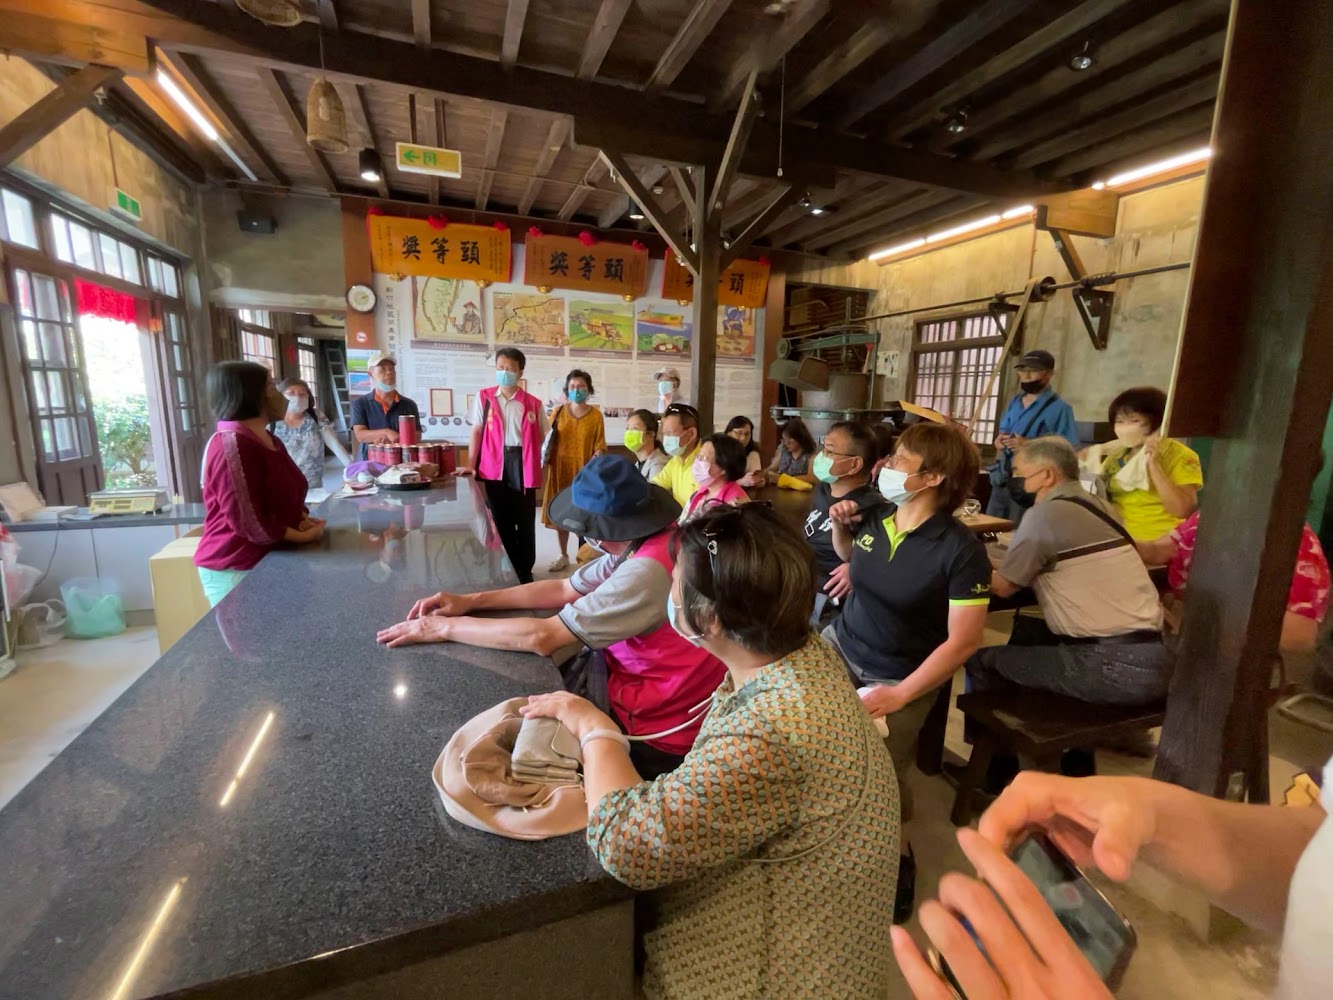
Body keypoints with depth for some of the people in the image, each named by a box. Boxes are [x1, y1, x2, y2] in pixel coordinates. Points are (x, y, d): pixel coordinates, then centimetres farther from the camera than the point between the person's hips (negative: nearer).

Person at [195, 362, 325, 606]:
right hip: (236, 570, -9)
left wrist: (303, 520, -2)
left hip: (268, 560, 9)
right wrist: (304, 536, -15)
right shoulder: (231, 445, -22)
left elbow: (287, 497, 18)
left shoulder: (269, 441, 9)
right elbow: (250, 523, -26)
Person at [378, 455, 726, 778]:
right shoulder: (640, 543, -4)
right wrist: (472, 600, -2)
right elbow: (564, 589, 4)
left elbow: (542, 637, -29)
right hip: (640, 687, 7)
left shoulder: (648, 571, -33)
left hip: (655, 735, -7)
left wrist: (446, 627, -17)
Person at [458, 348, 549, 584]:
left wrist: (538, 466, -4)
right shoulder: (483, 397, 4)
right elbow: (476, 431, 3)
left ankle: (525, 570, 21)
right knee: (500, 520, 8)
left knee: (525, 521, 6)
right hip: (494, 466, 0)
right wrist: (471, 464, -2)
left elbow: (541, 437, 8)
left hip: (522, 464, 0)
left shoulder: (533, 403, 3)